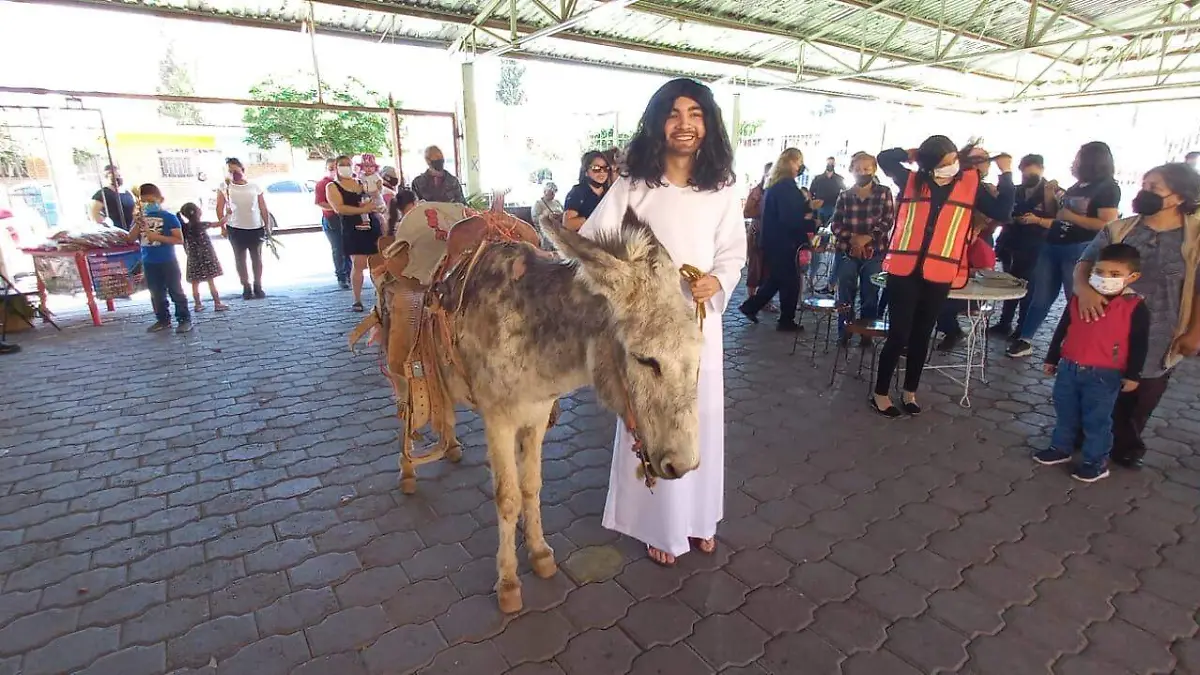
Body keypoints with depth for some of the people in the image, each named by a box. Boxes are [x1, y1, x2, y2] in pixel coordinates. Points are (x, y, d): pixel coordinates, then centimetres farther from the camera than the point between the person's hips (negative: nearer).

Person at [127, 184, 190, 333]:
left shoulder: (169, 217, -8)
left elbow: (179, 239, -13)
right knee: (156, 294, 13)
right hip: (148, 263, 6)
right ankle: (163, 320, 23)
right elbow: (131, 239, 4)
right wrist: (137, 225, -11)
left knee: (176, 291, 1)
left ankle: (184, 319, 6)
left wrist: (157, 237, -21)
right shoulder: (139, 217, 7)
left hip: (167, 261, -5)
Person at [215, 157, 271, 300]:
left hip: (256, 228, 0)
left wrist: (267, 225, 2)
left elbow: (263, 208, 6)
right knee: (240, 258, 5)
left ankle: (258, 286, 17)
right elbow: (219, 208, 1)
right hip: (235, 229, 0)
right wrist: (222, 225, -7)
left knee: (257, 258, 7)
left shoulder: (254, 186, 3)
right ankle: (246, 287, 12)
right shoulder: (225, 187, 1)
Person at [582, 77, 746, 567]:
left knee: (701, 420, 13)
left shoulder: (721, 190, 2)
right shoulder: (633, 185, -5)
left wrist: (717, 281, -14)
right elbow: (592, 243, -7)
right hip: (644, 320, -2)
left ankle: (698, 517, 37)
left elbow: (734, 252, 6)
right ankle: (660, 524, 29)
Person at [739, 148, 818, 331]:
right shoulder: (786, 187, -18)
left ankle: (750, 306, 21)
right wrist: (811, 224, -12)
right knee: (791, 282, 4)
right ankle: (786, 321, 14)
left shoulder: (775, 185, 12)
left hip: (774, 241, 9)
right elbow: (789, 220, -24)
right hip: (783, 243, -9)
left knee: (777, 279, 20)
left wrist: (806, 204, 7)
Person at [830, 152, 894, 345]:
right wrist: (852, 238, -13)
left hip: (875, 252, -1)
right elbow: (835, 223, 3)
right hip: (847, 251, 1)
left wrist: (868, 237, -16)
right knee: (845, 295, 4)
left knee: (870, 296, 4)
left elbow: (888, 221, -3)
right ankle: (843, 333, 15)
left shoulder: (884, 193, 3)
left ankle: (867, 334, 14)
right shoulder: (844, 196, 7)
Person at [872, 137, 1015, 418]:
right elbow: (884, 158, 5)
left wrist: (1006, 174, -1)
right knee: (898, 334, 0)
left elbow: (1002, 212, 3)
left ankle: (910, 392, 28)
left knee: (921, 335, 13)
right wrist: (911, 154, 0)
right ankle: (880, 394, 13)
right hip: (904, 270, -2)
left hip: (940, 274, 2)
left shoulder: (970, 184, 5)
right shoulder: (912, 179, 3)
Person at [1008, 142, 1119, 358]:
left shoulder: (1108, 188, -6)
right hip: (1051, 246, 7)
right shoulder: (1077, 187, 16)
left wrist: (1071, 217, -14)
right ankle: (1024, 340, 11)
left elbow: (1108, 225, -15)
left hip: (1079, 251, -7)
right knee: (1040, 297, 8)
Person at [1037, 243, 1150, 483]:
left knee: (1097, 420, 7)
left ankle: (1097, 461, 21)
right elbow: (1062, 330, 9)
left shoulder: (1135, 307, -10)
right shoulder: (1079, 299, 1)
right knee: (1065, 413, 17)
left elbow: (1139, 344, -6)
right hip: (1068, 368, 4)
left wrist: (1132, 375, -5)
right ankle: (1060, 448, 32)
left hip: (1104, 376, -4)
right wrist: (1052, 359, 13)